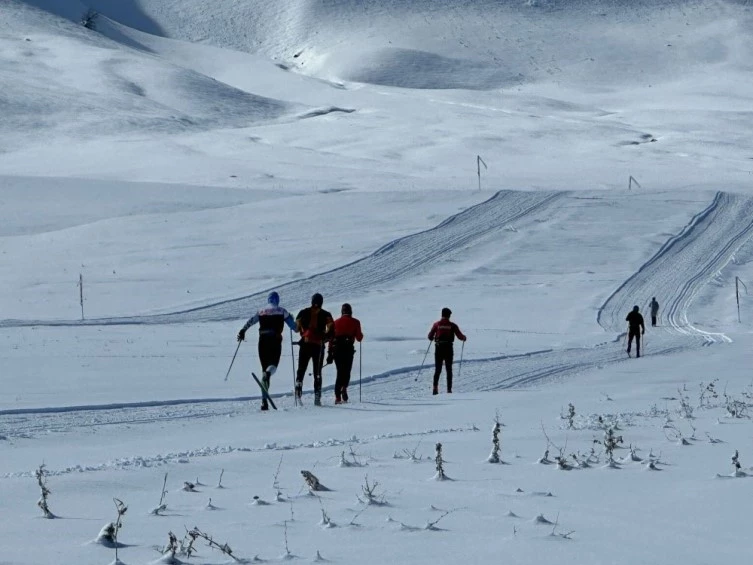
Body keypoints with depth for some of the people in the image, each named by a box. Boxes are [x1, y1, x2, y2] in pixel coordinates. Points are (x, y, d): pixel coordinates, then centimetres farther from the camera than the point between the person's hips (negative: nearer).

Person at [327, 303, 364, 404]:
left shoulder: (336, 322, 14)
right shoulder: (355, 322, 7)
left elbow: (331, 338, 10)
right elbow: (359, 338, 5)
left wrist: (330, 354, 12)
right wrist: (360, 335, 29)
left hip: (336, 349, 3)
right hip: (348, 349, -2)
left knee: (340, 372, 11)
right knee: (346, 372, 3)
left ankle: (337, 395, 0)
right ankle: (344, 388, -24)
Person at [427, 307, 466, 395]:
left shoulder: (436, 324, 1)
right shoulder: (452, 325, -2)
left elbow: (430, 337, 3)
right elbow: (460, 336, -3)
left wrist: (432, 339, 26)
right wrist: (464, 338, 20)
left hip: (438, 348, 1)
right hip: (448, 348, -1)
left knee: (437, 369, 8)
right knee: (449, 369, 9)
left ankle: (435, 388, -7)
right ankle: (449, 389, 3)